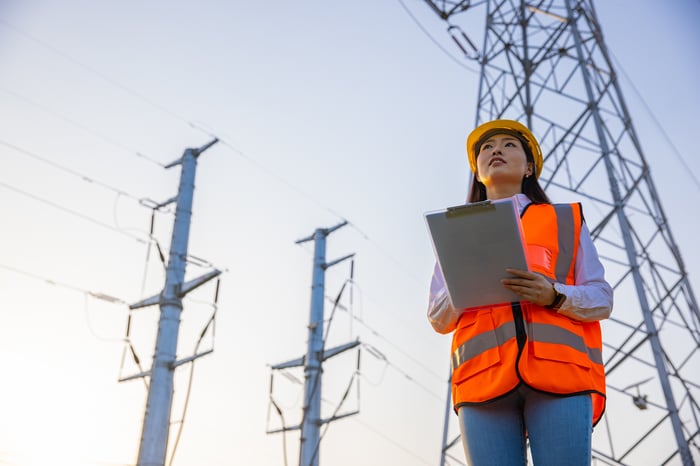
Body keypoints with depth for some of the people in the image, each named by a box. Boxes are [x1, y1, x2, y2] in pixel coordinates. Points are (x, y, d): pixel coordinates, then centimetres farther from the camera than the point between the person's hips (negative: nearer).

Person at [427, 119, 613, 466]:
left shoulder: (567, 219, 21)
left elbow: (601, 300, 13)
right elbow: (438, 318, 16)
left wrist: (554, 296, -8)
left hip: (559, 370, 0)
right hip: (484, 376, 1)